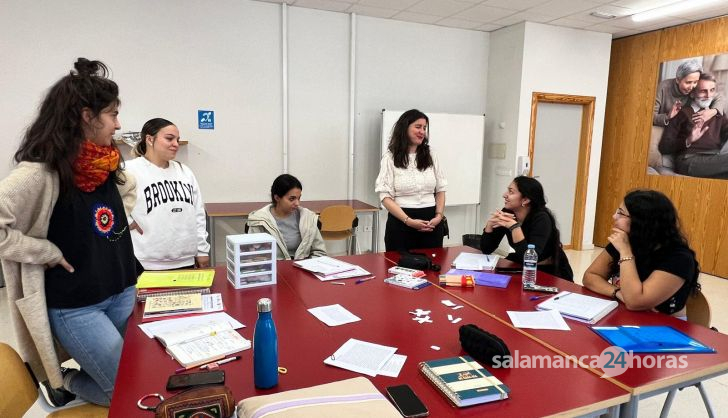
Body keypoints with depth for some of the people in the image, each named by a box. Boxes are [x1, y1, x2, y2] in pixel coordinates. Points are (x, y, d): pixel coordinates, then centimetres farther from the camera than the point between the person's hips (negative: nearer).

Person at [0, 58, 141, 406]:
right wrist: (47, 252, -19)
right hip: (75, 307, -7)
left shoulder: (107, 164, 4)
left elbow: (128, 188, 25)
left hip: (123, 291, 7)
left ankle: (69, 374, 40)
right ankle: (62, 382, 26)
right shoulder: (40, 172, -20)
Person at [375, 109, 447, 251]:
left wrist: (439, 216, -4)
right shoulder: (390, 157, -2)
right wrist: (408, 221, -18)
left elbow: (440, 189, 13)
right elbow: (385, 196, -8)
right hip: (401, 223, -3)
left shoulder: (430, 155, 10)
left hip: (431, 223, 4)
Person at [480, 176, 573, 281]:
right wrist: (490, 223, -24)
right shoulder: (508, 212, -9)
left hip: (551, 274, -5)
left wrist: (514, 226, -38)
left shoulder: (541, 219, -24)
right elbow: (486, 249, -9)